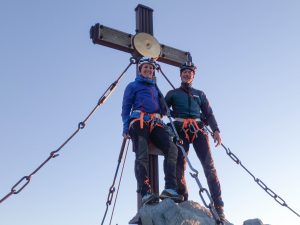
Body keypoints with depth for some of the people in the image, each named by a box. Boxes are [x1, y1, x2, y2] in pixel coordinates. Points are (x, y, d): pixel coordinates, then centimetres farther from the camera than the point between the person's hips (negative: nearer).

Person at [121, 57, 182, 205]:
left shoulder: (155, 88, 34)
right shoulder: (133, 86, 20)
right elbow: (126, 107, 11)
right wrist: (126, 127, -3)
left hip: (156, 123, 4)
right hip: (139, 121, -4)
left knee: (172, 148, -22)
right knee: (142, 155, -23)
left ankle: (170, 188, -30)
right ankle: (145, 193, -33)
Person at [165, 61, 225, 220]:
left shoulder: (200, 94, 28)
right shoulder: (173, 93, 25)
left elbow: (209, 114, 18)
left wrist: (216, 130, 2)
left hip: (198, 129, 1)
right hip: (180, 130, 0)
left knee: (209, 166, -13)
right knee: (179, 167, -11)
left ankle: (219, 207, -16)